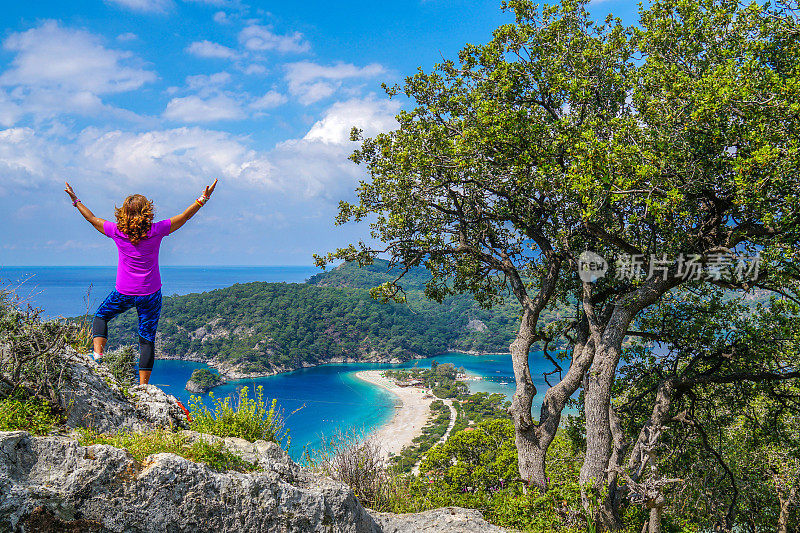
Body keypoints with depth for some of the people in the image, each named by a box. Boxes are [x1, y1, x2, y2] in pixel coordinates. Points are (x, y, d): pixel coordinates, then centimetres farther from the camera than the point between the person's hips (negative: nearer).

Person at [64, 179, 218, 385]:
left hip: (123, 294, 1)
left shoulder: (117, 231, -7)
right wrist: (203, 199, 2)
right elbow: (184, 216, -3)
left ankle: (97, 353, 6)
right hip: (150, 295, 0)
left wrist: (76, 201, 24)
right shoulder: (156, 231, -10)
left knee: (100, 316, 27)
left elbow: (92, 219, 10)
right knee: (147, 339, 4)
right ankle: (143, 387, 4)